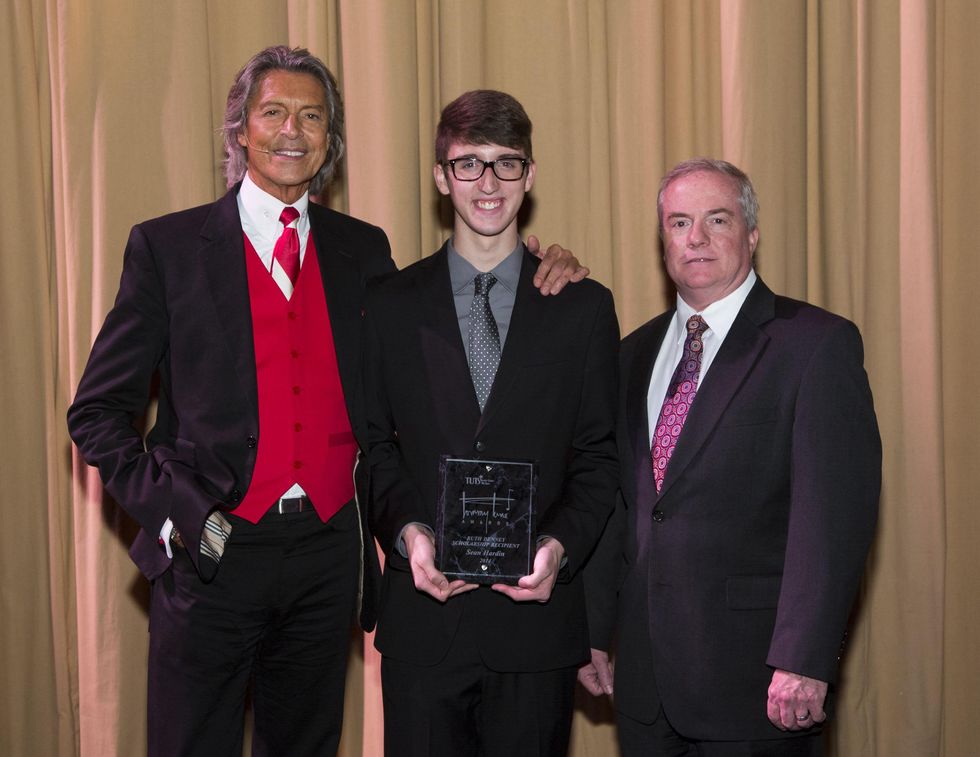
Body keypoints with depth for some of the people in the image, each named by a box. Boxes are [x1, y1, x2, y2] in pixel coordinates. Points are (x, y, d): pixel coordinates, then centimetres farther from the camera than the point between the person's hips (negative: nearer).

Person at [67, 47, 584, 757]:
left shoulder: (364, 249, 9)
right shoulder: (168, 246, -2)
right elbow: (98, 411, -1)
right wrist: (173, 508, -14)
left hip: (328, 554, 3)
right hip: (213, 552, -3)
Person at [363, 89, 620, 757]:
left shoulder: (584, 307, 5)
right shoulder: (391, 306, 7)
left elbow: (600, 456, 5)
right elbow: (375, 445, 6)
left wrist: (561, 545, -11)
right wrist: (407, 532, -11)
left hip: (537, 609, 0)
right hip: (423, 609, 0)